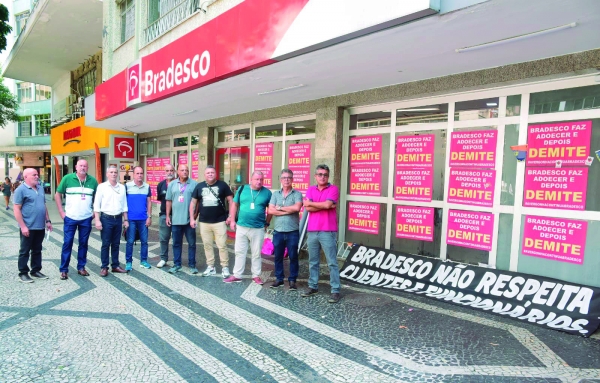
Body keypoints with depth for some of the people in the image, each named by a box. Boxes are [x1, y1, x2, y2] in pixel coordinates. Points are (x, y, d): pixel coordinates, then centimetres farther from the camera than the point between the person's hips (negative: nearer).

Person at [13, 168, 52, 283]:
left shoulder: (40, 189, 13)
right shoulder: (21, 190, -9)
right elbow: (17, 210, -13)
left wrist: (47, 221, 15)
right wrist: (23, 226, -17)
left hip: (40, 227, 7)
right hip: (28, 227, -6)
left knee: (37, 250, 14)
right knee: (25, 251, 5)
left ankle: (36, 271, 23)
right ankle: (23, 273, 15)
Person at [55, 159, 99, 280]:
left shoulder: (93, 181, 2)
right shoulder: (67, 178, -3)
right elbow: (58, 195, 3)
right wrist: (61, 211, -3)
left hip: (86, 219, 2)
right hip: (70, 218, -2)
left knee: (83, 243, 9)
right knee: (67, 243, 1)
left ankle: (81, 267, 20)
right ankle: (63, 269, 10)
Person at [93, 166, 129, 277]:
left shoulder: (122, 187, 8)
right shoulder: (102, 187, -3)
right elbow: (96, 205, -5)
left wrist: (125, 220, 9)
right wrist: (97, 220, -11)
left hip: (118, 218, 4)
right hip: (106, 218, -3)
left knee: (116, 244, 10)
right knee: (105, 244, 1)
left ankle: (115, 265, 19)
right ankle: (104, 267, 9)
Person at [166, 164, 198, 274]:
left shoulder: (194, 184, -2)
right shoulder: (172, 184, 7)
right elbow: (169, 201, 9)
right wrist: (168, 216, 6)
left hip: (189, 219, -2)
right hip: (176, 219, 3)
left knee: (192, 243, 5)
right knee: (176, 243, 12)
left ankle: (192, 265, 15)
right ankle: (177, 264, 23)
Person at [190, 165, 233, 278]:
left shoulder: (222, 185, -2)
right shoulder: (199, 186, 6)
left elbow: (230, 200, 0)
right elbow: (193, 203, 11)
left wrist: (230, 216, -5)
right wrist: (192, 218, 6)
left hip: (220, 221, -3)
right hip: (204, 222, 3)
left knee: (222, 245, -1)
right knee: (207, 245, 11)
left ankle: (225, 268, 10)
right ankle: (210, 267, 22)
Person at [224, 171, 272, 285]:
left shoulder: (267, 192, -2)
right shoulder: (242, 189, 2)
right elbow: (234, 204, 7)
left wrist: (267, 223, 5)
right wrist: (232, 220, 4)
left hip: (258, 229, -1)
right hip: (241, 227, 2)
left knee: (256, 253, 8)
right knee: (239, 252, 9)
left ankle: (256, 275, 21)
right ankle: (237, 275, 19)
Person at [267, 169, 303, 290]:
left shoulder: (297, 194, -1)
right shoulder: (275, 194, 8)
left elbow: (297, 207, -20)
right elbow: (270, 210, -4)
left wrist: (280, 208, -9)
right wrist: (288, 211, -11)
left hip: (293, 232, -3)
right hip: (278, 231, 3)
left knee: (293, 257, 6)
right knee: (278, 257, 12)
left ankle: (292, 280, 19)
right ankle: (279, 278, 26)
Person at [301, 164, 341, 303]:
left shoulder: (333, 189, -2)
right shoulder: (311, 190, 11)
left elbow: (327, 204, -18)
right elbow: (307, 208, -3)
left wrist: (311, 203, -4)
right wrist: (324, 205, -12)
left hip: (328, 232, -5)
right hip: (312, 231, 5)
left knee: (332, 262, 0)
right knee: (313, 261, 14)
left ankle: (335, 291, 6)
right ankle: (313, 286, 26)